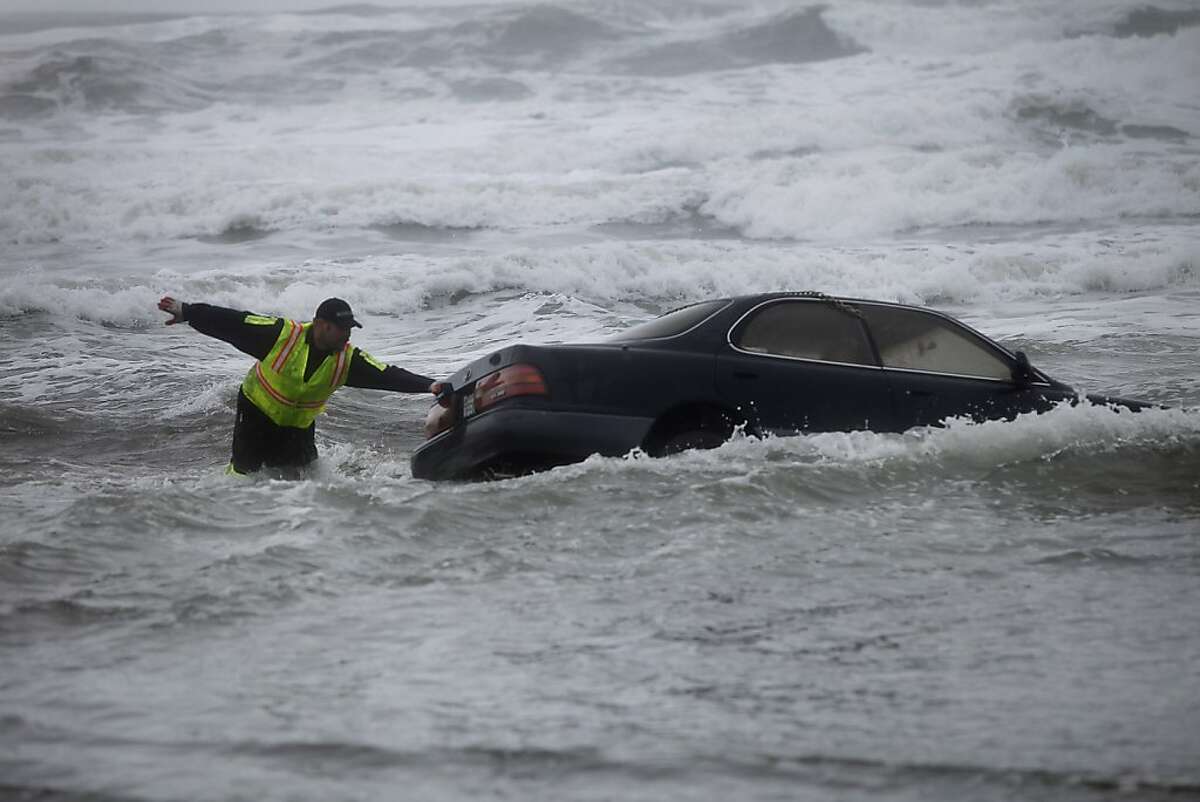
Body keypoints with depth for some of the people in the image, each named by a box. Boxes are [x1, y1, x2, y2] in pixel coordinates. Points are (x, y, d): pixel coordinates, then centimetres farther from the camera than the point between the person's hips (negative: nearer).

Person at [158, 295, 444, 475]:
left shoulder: (347, 359, -14)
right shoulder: (282, 334, -24)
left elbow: (388, 376, -19)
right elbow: (233, 324, -22)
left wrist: (428, 385, -32)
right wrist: (186, 312, -24)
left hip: (298, 428, 3)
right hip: (256, 413, -3)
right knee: (244, 472, -11)